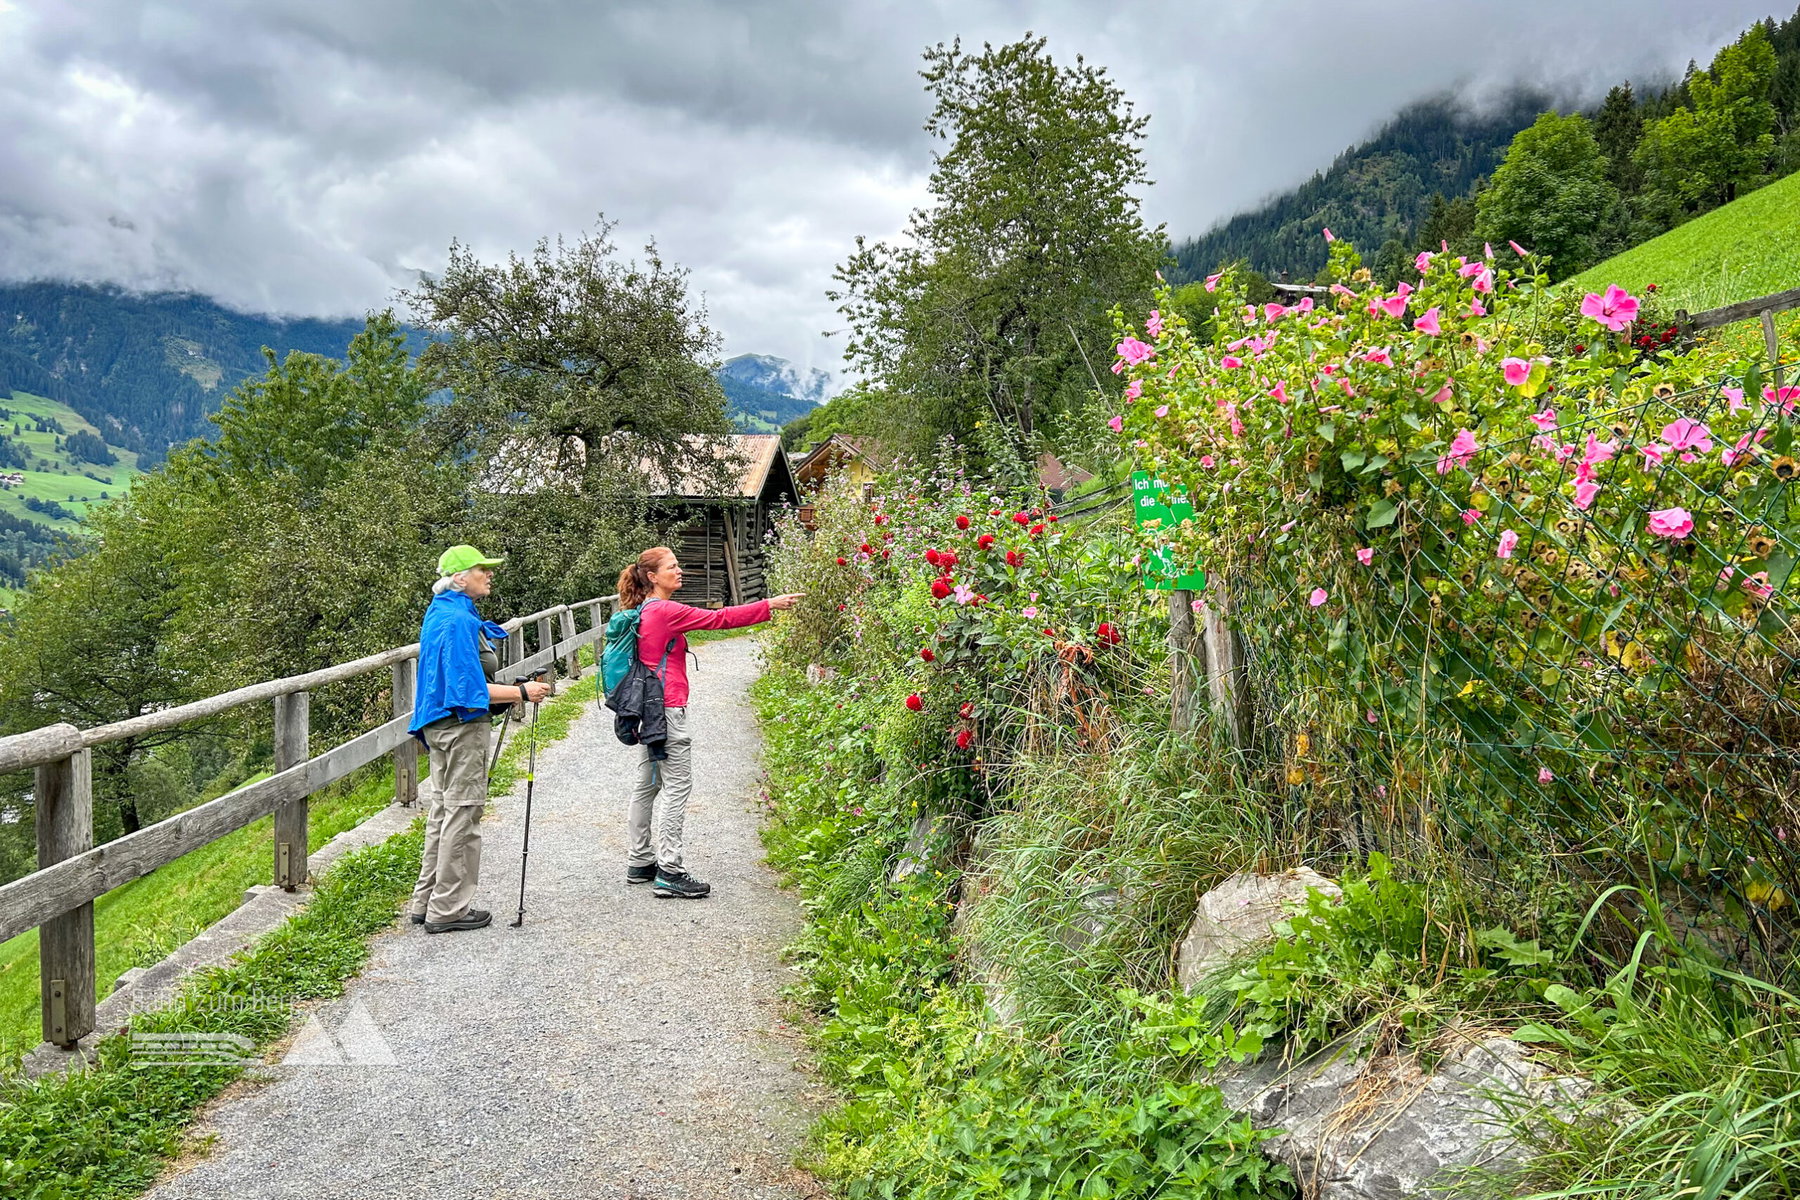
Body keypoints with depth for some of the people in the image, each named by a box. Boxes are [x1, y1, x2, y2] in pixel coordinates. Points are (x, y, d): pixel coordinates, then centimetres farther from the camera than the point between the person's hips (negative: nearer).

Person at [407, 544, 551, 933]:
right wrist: (522, 693, -19)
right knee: (461, 813, -2)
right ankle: (448, 909, 5)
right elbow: (468, 688, -23)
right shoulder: (458, 620, -19)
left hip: (439, 725, 10)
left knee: (442, 810, 16)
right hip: (462, 726, -10)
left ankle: (427, 901, 24)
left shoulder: (441, 612, 13)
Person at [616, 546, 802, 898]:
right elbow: (718, 619, -19)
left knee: (647, 785, 15)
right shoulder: (664, 611, -16)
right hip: (667, 710, -10)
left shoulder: (644, 612, 12)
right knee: (678, 786, -5)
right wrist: (769, 605, -17)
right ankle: (669, 872, -3)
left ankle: (639, 863, 23)